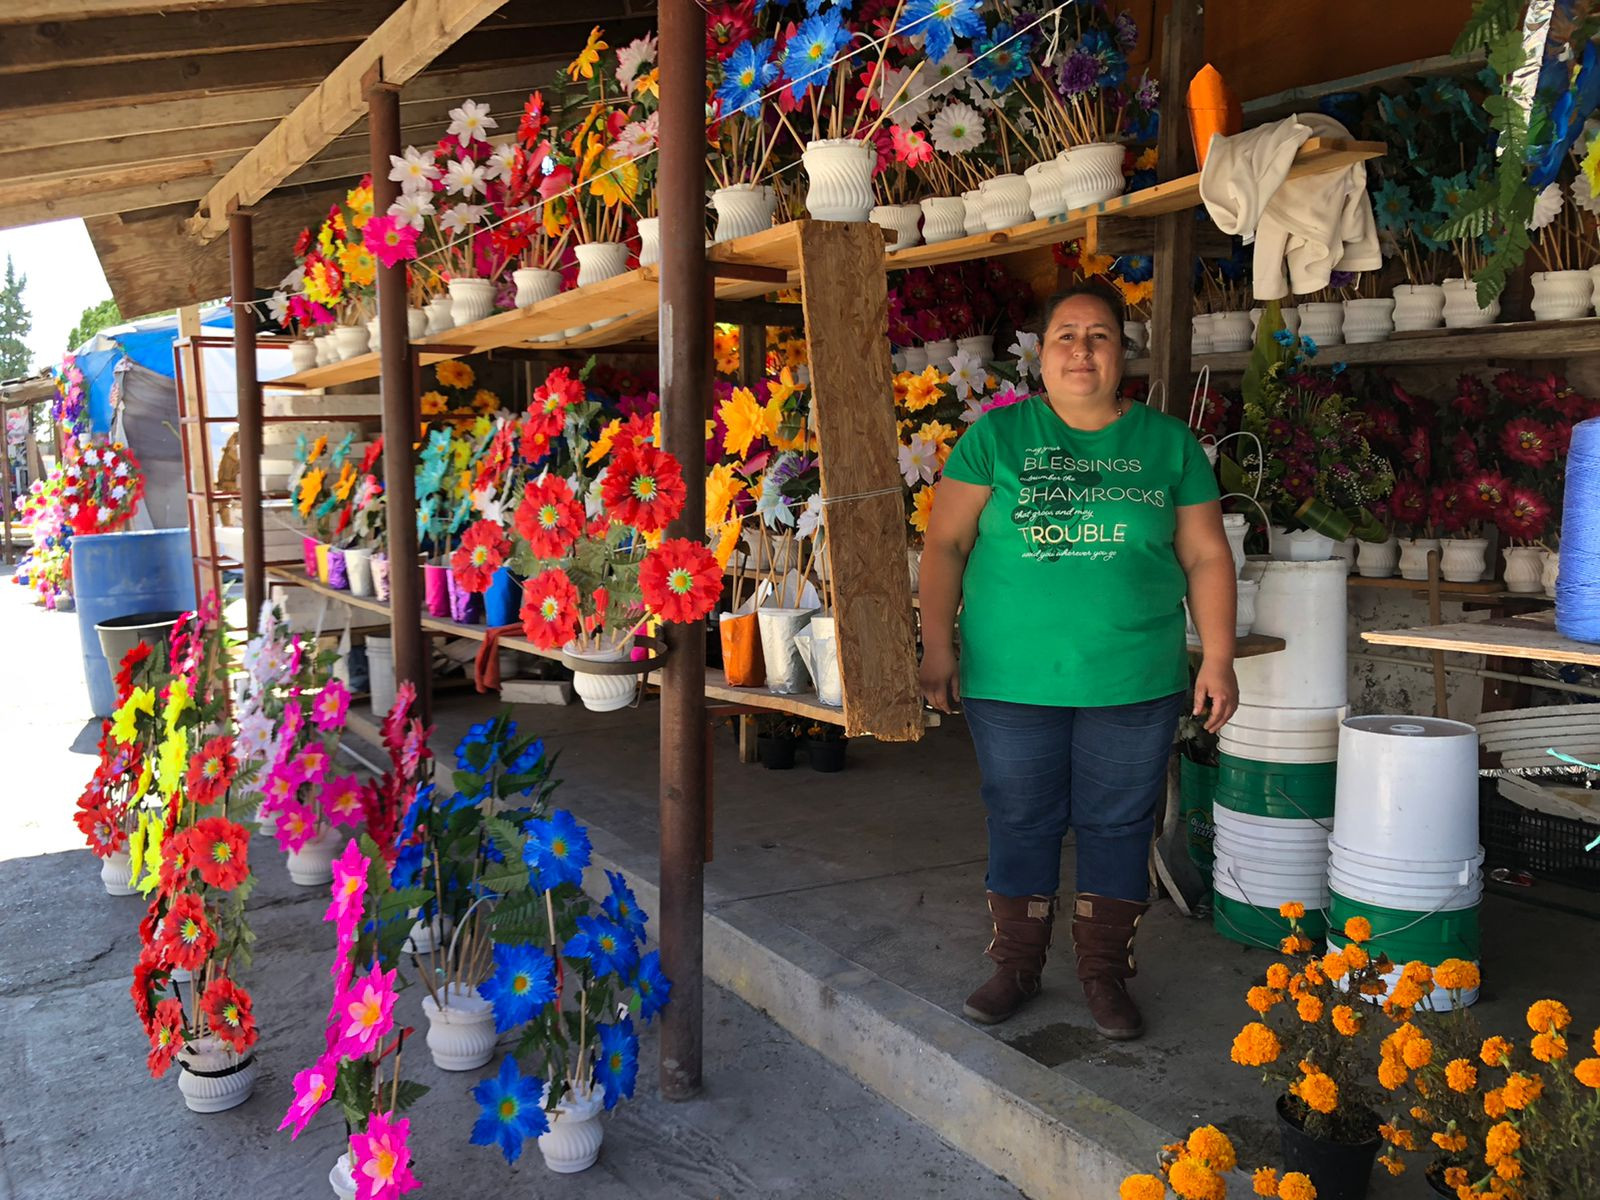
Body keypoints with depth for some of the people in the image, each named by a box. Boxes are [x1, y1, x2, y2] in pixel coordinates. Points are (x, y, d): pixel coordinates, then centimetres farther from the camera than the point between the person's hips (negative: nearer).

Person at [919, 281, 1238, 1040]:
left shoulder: (1168, 442, 6)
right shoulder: (996, 436, 2)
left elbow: (1206, 557, 6)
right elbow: (946, 544, 1)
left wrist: (1218, 660, 1)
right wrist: (938, 648, -4)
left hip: (1133, 684, 1)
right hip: (1011, 682, 0)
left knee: (1117, 827, 9)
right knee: (1019, 825, 10)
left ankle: (1105, 975, 25)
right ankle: (1016, 965, 27)